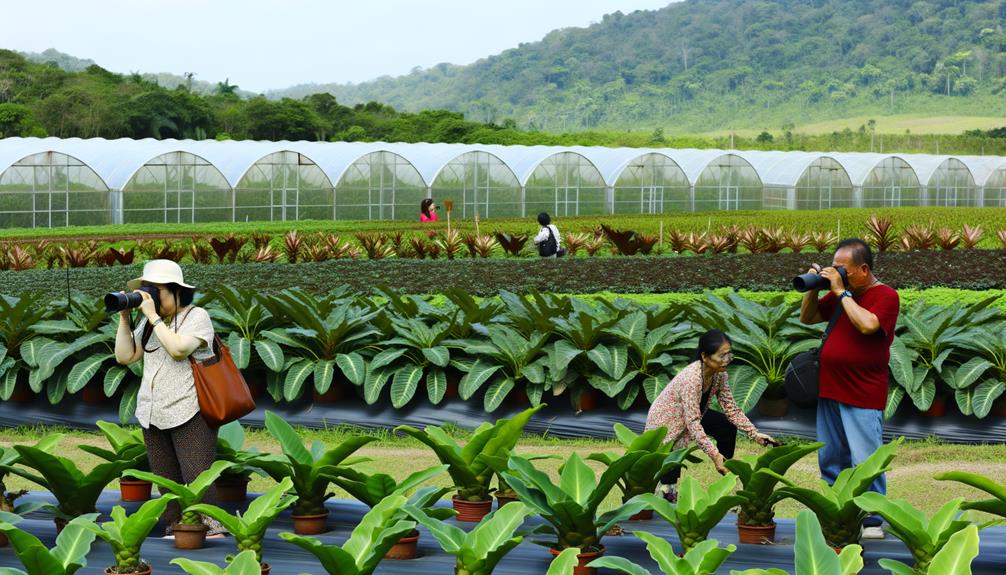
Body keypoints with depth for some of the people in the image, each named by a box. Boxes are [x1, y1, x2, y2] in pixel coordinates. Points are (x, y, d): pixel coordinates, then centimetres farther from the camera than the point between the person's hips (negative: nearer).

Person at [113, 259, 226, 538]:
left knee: (197, 479, -13)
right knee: (167, 482, 6)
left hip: (189, 415, -6)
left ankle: (213, 532, -14)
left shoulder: (197, 316, -5)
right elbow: (125, 357, 9)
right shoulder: (148, 322, 13)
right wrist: (124, 318, 1)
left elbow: (178, 349, -21)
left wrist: (153, 316, -16)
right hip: (153, 415, 6)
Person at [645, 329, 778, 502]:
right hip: (664, 423, -8)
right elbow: (693, 423, -38)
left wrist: (755, 434, -14)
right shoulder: (691, 378, -36)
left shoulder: (719, 374, -12)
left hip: (689, 417, 8)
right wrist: (714, 455, -43)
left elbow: (731, 408, -5)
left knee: (728, 426, -6)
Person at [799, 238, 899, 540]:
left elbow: (867, 325, -27)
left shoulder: (885, 296, -9)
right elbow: (807, 318, 20)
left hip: (863, 399, -8)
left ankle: (871, 522, 0)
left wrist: (841, 291, -18)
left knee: (865, 462, -7)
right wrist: (814, 287, 3)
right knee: (830, 461, 14)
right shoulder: (839, 294, 11)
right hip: (830, 391, 8)